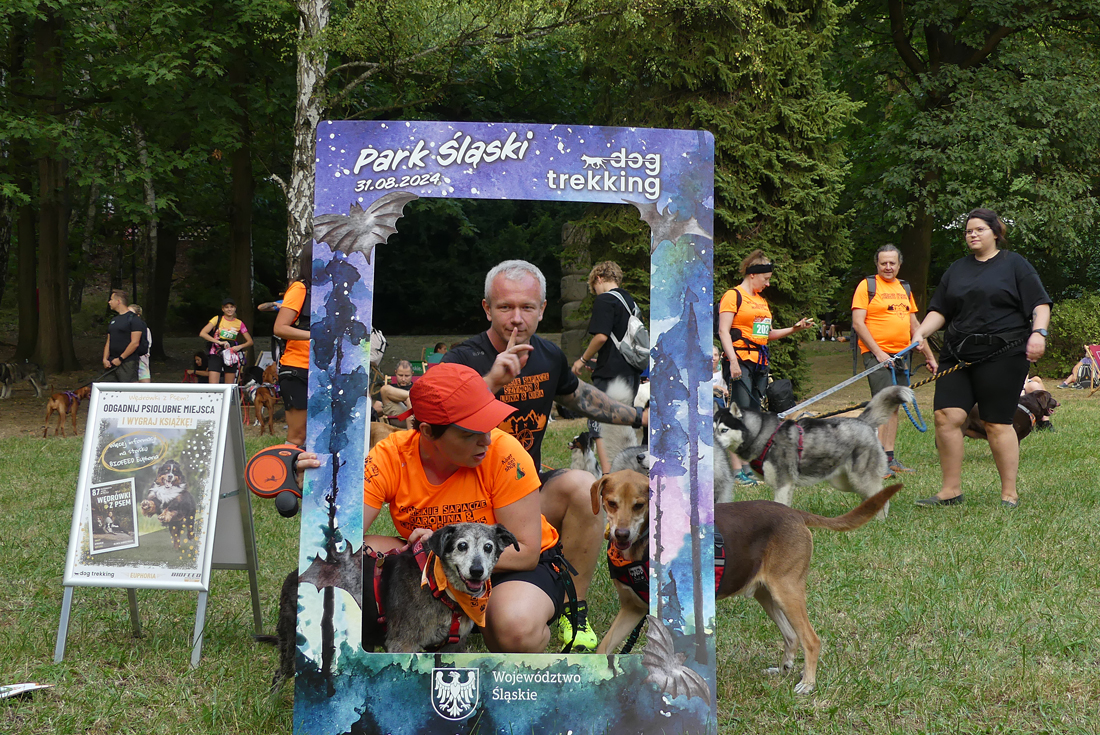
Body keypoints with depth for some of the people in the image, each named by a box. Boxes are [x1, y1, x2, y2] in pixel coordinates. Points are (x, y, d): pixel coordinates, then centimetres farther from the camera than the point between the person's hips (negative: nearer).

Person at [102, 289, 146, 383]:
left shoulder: (133, 318, -6)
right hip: (112, 363, 8)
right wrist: (105, 359, 4)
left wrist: (120, 359, -14)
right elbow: (108, 342, 20)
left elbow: (135, 343, -14)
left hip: (127, 363, -8)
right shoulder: (113, 320, 20)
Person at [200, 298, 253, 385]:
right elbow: (202, 333, -10)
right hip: (216, 355, -2)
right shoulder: (218, 319, 1)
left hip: (231, 357, 2)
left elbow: (250, 342, 9)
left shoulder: (239, 323, 6)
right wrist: (219, 342, -19)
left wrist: (239, 347, -12)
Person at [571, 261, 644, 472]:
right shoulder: (630, 301, 17)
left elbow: (601, 336, -18)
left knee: (599, 425, -6)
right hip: (632, 372, 8)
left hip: (611, 373, -8)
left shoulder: (605, 300, -8)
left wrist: (583, 360, -4)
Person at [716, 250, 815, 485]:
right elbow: (723, 331, -11)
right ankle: (736, 471, -13)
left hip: (760, 363, 9)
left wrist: (794, 329, 17)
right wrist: (733, 360, -21)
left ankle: (747, 467, 12)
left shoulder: (761, 300, 22)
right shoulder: (733, 295, -4)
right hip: (741, 361, -9)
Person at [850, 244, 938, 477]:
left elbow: (914, 325, 25)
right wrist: (878, 352, -15)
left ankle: (890, 458, 11)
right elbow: (858, 323, -9)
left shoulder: (904, 288, 19)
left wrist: (929, 355, 23)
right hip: (877, 354, -7)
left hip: (901, 355, 7)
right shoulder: (867, 286, -1)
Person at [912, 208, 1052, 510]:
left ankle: (1009, 493, 6)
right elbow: (939, 310, 18)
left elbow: (1040, 304, 0)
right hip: (958, 356, 5)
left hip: (1002, 355, -5)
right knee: (946, 417, -6)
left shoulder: (1014, 264, 6)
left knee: (997, 423, -5)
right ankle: (951, 490, 4)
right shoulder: (957, 269, 19)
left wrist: (1038, 332, -16)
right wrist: (920, 333, 2)